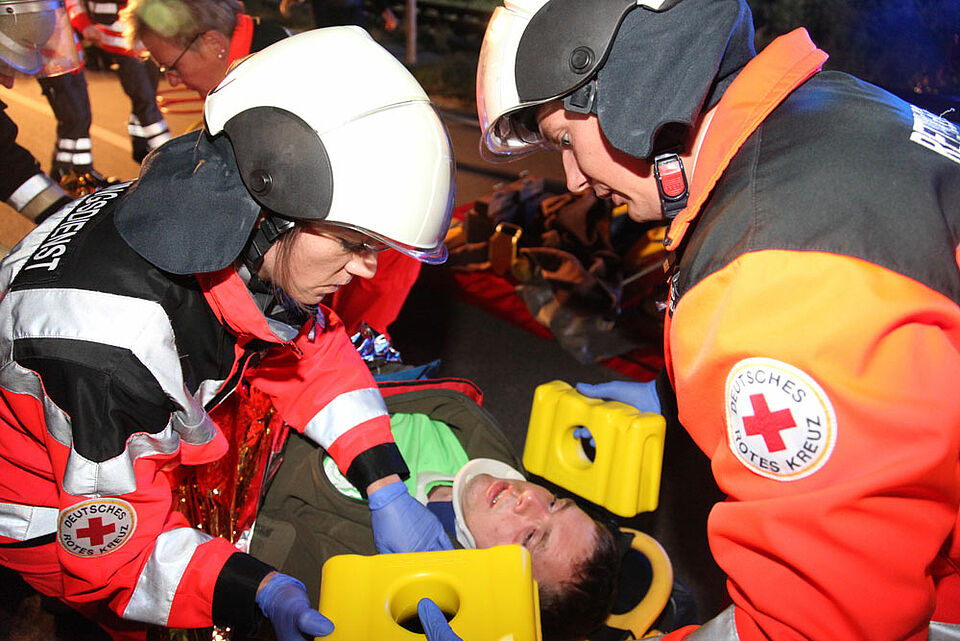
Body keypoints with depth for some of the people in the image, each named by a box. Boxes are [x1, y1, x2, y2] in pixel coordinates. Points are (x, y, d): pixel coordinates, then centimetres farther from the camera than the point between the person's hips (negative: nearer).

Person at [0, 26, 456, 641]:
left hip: (144, 446, 7)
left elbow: (311, 350, -9)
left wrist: (386, 487, -19)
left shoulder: (247, 229, -22)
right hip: (51, 509, -7)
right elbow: (117, 549, -30)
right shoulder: (114, 338, -42)